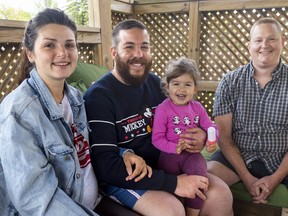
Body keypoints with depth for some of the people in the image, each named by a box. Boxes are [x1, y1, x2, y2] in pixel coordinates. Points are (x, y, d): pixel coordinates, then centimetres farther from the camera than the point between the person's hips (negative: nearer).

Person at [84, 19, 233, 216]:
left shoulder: (155, 83, 2)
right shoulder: (99, 96, -18)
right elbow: (106, 167, -25)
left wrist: (199, 136, -9)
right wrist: (172, 183, -26)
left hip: (162, 166, 6)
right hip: (121, 177, -5)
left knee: (221, 193, -7)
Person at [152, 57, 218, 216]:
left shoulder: (197, 108, 6)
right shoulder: (163, 109, -9)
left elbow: (210, 127, 12)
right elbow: (157, 138, -10)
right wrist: (174, 148, -24)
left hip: (192, 153, 2)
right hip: (170, 155, -2)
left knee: (198, 174, -23)